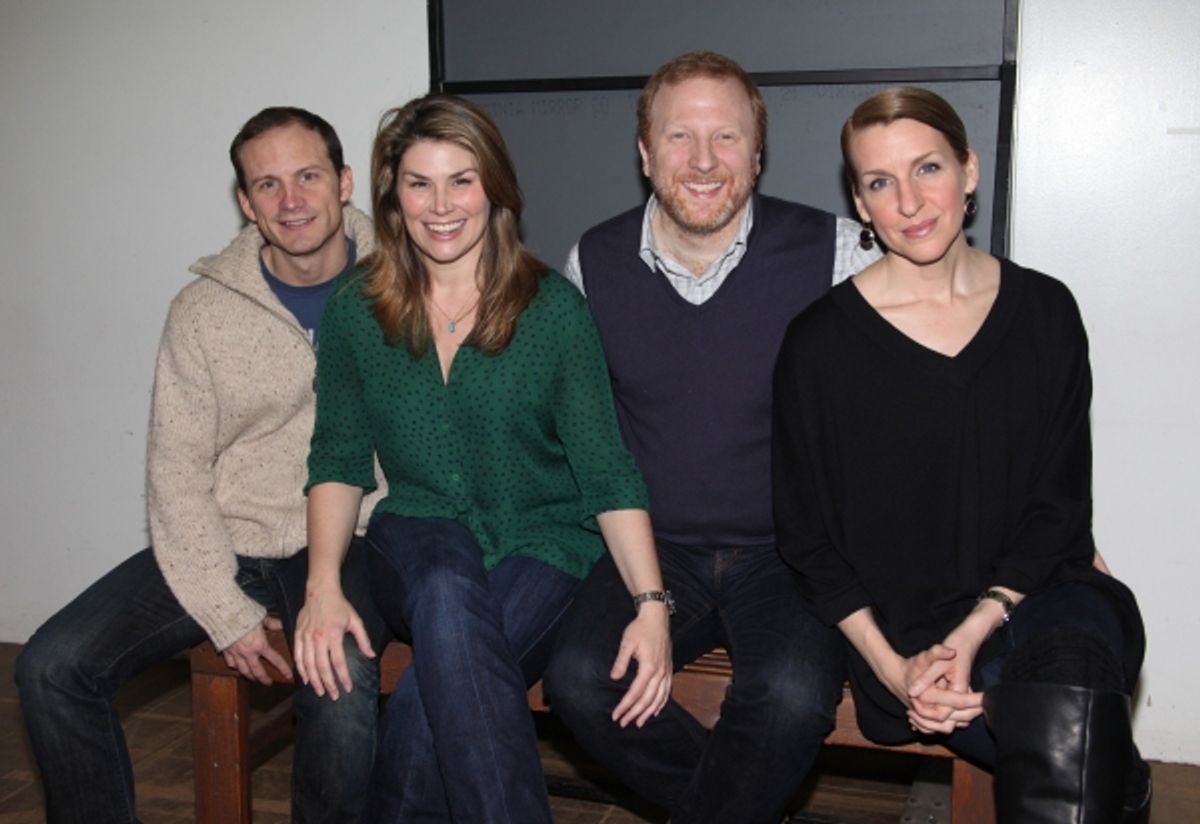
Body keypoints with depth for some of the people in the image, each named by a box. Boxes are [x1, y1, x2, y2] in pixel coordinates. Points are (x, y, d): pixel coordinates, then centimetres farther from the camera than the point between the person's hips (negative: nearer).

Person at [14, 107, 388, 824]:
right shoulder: (204, 310, 1)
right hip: (225, 542, 3)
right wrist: (227, 612, -10)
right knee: (52, 667, -11)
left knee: (342, 692, -31)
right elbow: (177, 473, 0)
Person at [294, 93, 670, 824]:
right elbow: (339, 459, 6)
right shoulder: (356, 311, 5)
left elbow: (605, 468, -6)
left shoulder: (554, 308, -3)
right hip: (420, 534, 2)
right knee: (448, 598, -35)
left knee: (443, 677, -33)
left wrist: (651, 602, -18)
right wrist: (322, 586, -10)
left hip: (543, 546, -1)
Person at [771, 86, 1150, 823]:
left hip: (1034, 592, 3)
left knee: (1069, 655, -32)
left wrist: (974, 630, -11)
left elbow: (1060, 506, 4)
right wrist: (892, 667, -11)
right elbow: (809, 539, 1)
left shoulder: (1045, 311, 5)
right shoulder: (821, 342, -2)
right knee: (1076, 745, -29)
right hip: (905, 625, -2)